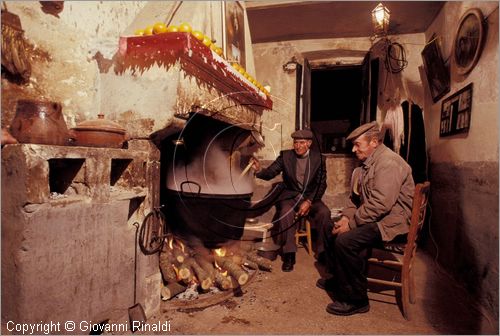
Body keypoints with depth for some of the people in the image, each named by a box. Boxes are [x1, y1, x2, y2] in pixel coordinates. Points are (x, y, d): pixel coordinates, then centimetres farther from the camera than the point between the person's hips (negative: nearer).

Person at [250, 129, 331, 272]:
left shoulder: (318, 158, -1)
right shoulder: (285, 155, 0)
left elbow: (322, 184, -3)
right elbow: (270, 173, -7)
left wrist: (308, 201, -17)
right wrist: (259, 170, -31)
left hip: (310, 197, 1)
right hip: (289, 196, 0)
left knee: (324, 212, -27)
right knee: (286, 213, -32)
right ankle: (289, 255, -18)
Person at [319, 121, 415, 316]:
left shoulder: (388, 163, -21)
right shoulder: (367, 163, 12)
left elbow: (379, 205, -30)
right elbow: (355, 197, 16)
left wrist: (351, 223, -22)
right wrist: (346, 217, 0)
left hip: (391, 221, -11)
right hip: (373, 217, 11)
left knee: (345, 240, -28)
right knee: (331, 229, 11)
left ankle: (357, 300, -11)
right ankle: (338, 279, 26)